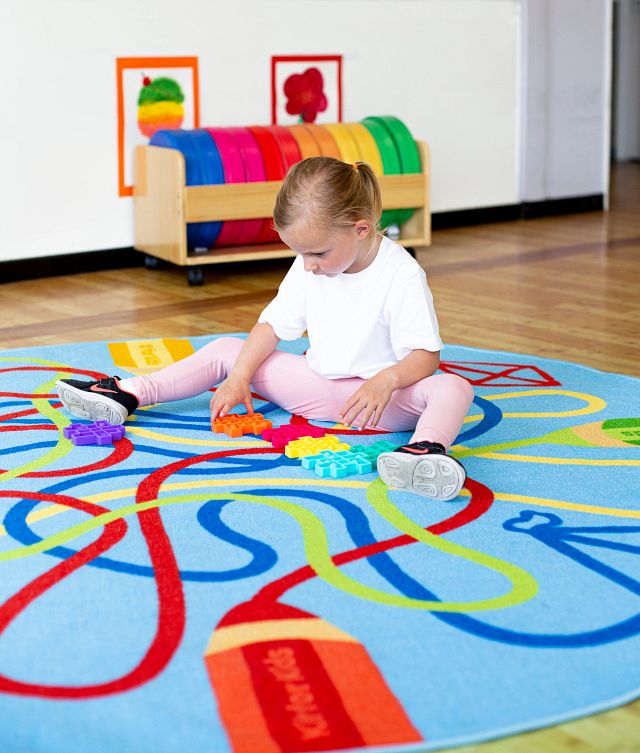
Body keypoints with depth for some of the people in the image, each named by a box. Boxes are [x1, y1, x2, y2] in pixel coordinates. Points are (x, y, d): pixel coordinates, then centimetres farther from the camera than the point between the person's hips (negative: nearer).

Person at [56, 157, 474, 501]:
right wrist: (239, 379, -9)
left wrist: (387, 381, -39)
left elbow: (426, 355, -20)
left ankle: (429, 448, -66)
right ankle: (126, 394, -2)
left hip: (382, 396, -6)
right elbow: (273, 325, 3)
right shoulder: (308, 268, 0)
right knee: (226, 350, 2)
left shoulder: (401, 274, -19)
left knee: (453, 388, -35)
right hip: (316, 386, 6)